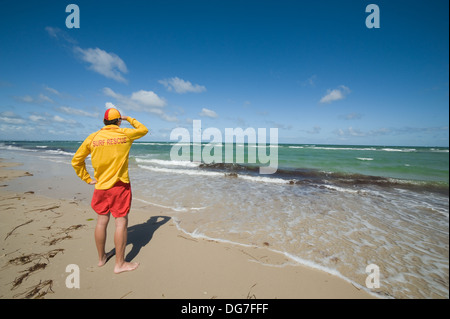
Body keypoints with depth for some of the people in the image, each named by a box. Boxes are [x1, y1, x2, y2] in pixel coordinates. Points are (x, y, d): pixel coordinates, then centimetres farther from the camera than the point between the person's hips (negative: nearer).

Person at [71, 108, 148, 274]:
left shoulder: (93, 137, 3)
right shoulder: (125, 134, -5)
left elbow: (76, 160, 7)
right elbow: (144, 130, 13)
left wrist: (87, 179, 12)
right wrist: (129, 119, 23)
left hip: (100, 186, 5)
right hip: (120, 185, -4)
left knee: (101, 221, 15)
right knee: (121, 222, 3)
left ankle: (101, 257, 33)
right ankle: (120, 263, 13)